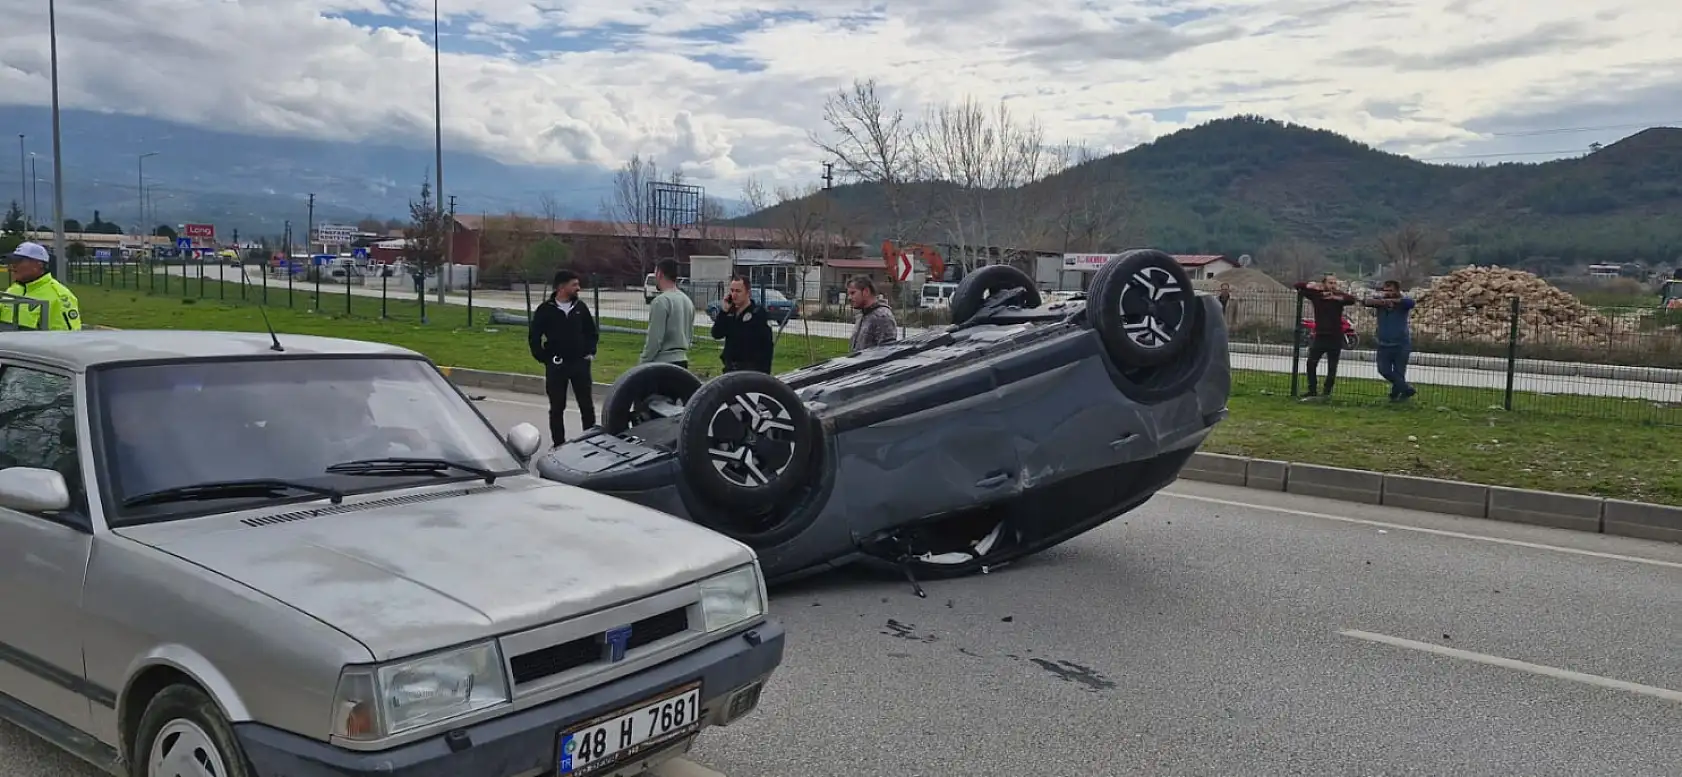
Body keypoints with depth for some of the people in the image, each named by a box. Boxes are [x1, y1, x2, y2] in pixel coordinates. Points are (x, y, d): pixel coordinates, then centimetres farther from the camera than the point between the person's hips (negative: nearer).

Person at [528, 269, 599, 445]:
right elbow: (533, 337, 0)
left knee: (587, 405, 4)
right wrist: (543, 358, -2)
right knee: (557, 408, 6)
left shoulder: (581, 307, 3)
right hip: (556, 365, -2)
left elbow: (593, 332, 14)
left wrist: (590, 352, 5)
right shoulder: (545, 310, -5)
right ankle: (558, 445, 15)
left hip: (580, 363, 2)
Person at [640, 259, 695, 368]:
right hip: (682, 361, 9)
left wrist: (642, 364, -10)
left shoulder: (661, 301, -13)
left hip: (663, 363, -9)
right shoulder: (688, 301, 14)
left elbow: (654, 339, -17)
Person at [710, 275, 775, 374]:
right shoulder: (730, 312, 11)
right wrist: (724, 309, -6)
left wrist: (764, 373, -18)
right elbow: (716, 334, 2)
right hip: (730, 368, 6)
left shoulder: (758, 313, -8)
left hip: (751, 369, -6)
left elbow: (767, 346, -11)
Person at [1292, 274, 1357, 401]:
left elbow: (1352, 300, -23)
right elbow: (1297, 285, 1)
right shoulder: (1315, 294, 0)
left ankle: (1327, 392, 15)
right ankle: (1312, 391, 8)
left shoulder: (1339, 296, -4)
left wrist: (1335, 297, -24)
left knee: (1332, 367, 5)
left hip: (1335, 337, -1)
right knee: (1311, 363, -2)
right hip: (1320, 336, 1)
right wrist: (1312, 286, -11)